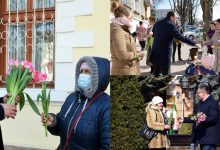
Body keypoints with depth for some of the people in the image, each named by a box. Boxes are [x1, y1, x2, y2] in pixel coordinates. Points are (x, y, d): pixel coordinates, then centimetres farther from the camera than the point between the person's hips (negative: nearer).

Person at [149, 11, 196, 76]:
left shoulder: (157, 23, 9)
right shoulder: (171, 25, -13)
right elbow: (180, 37, -17)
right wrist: (193, 43, -14)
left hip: (155, 54, 7)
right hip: (165, 56, -7)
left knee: (155, 74, 14)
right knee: (165, 75, 1)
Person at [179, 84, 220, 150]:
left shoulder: (212, 103, -10)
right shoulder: (199, 104, 18)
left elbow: (213, 118, -19)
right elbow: (196, 119, 24)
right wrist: (184, 119, 23)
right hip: (201, 137, 9)